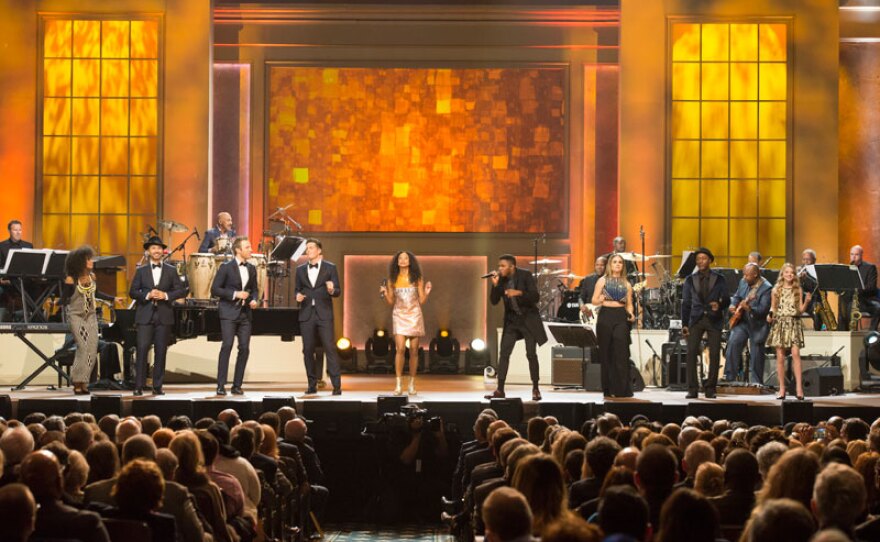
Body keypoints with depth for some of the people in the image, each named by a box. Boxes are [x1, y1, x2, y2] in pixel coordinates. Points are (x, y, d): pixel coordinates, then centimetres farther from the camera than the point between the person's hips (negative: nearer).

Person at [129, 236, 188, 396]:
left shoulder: (171, 270, 10)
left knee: (161, 352, 2)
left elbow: (181, 290, 5)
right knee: (142, 349, -9)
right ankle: (139, 386, -6)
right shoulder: (141, 271, 9)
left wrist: (166, 295, -11)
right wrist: (147, 295, -13)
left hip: (164, 316, 1)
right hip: (145, 315, -1)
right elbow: (132, 292, 4)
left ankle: (157, 386, 8)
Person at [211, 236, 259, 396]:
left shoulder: (251, 268, 12)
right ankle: (221, 385, -11)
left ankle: (237, 385, 7)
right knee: (227, 346, -14)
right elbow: (214, 289, -7)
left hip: (245, 313, 5)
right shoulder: (226, 267, -5)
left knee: (244, 348, 0)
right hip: (229, 312, -5)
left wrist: (254, 300, 1)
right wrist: (235, 294, -15)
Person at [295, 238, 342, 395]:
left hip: (324, 313, -3)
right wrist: (298, 296, -6)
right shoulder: (300, 270, 14)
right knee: (308, 350, 2)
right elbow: (297, 289, 17)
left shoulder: (330, 267, 5)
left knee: (330, 348, -9)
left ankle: (337, 386, -9)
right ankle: (312, 385, 10)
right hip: (306, 314, 3)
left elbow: (338, 292, 3)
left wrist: (332, 290, -20)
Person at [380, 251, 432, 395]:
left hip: (414, 315, 0)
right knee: (400, 349, -15)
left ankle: (412, 384, 9)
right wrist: (385, 293, -9)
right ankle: (398, 385, -14)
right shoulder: (392, 279, 6)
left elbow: (422, 301, 4)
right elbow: (390, 302, 8)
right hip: (399, 315, 0)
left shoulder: (417, 278, 3)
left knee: (413, 350, 0)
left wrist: (426, 293, -13)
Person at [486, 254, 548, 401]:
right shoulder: (501, 279, -3)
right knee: (503, 353, -3)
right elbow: (494, 301, -4)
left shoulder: (525, 275, -13)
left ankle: (535, 389, 8)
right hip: (511, 319, 4)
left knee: (531, 354, -3)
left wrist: (519, 293, -33)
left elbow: (535, 296, -19)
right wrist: (495, 285, -18)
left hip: (528, 318, -4)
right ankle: (500, 389, 0)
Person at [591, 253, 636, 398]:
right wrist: (602, 299, -15)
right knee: (606, 354, -1)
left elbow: (629, 304, 16)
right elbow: (594, 301, 7)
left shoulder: (626, 284, 15)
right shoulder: (602, 281, 9)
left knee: (621, 354, -11)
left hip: (621, 317, 1)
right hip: (606, 317, -1)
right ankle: (608, 390, 6)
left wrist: (631, 314, -3)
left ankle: (622, 389, -11)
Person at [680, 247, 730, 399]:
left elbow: (726, 299, 5)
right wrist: (684, 324, 1)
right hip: (696, 319, 1)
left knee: (714, 354, -4)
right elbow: (686, 303, 9)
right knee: (691, 352, -11)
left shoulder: (719, 279, 8)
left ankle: (710, 389, 5)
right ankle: (692, 389, -7)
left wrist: (719, 304, -19)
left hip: (714, 320, -1)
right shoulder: (690, 280, 12)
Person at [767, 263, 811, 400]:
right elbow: (773, 308, 12)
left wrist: (806, 301, -12)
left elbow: (800, 310, 6)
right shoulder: (776, 290, 7)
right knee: (780, 357, -1)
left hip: (794, 323, -1)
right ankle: (782, 389, 5)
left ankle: (799, 388, -16)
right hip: (779, 323, 1)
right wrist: (770, 315, -9)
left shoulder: (797, 290, 7)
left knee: (795, 354, -15)